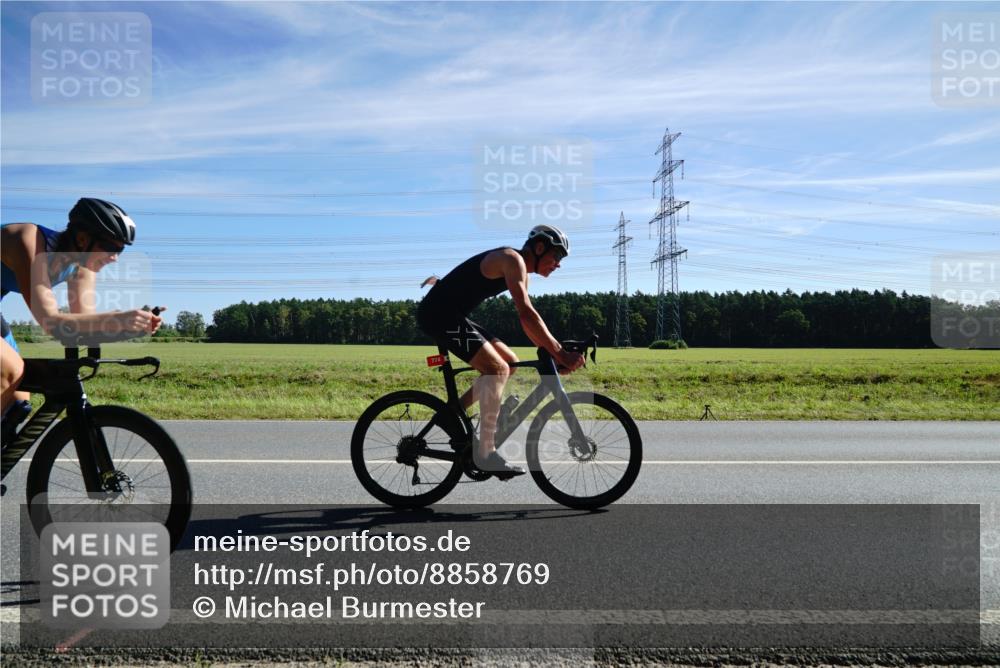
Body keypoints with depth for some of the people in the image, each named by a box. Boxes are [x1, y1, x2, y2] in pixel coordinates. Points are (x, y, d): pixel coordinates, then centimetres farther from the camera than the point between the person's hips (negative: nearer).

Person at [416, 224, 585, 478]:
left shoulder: (520, 270, 16)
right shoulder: (513, 259, -15)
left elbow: (527, 319, 16)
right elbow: (527, 314, -25)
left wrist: (550, 352, 5)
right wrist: (559, 352, -26)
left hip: (452, 316, 10)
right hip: (439, 314, -10)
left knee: (509, 362, 10)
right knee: (497, 369, -18)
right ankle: (485, 453, -16)